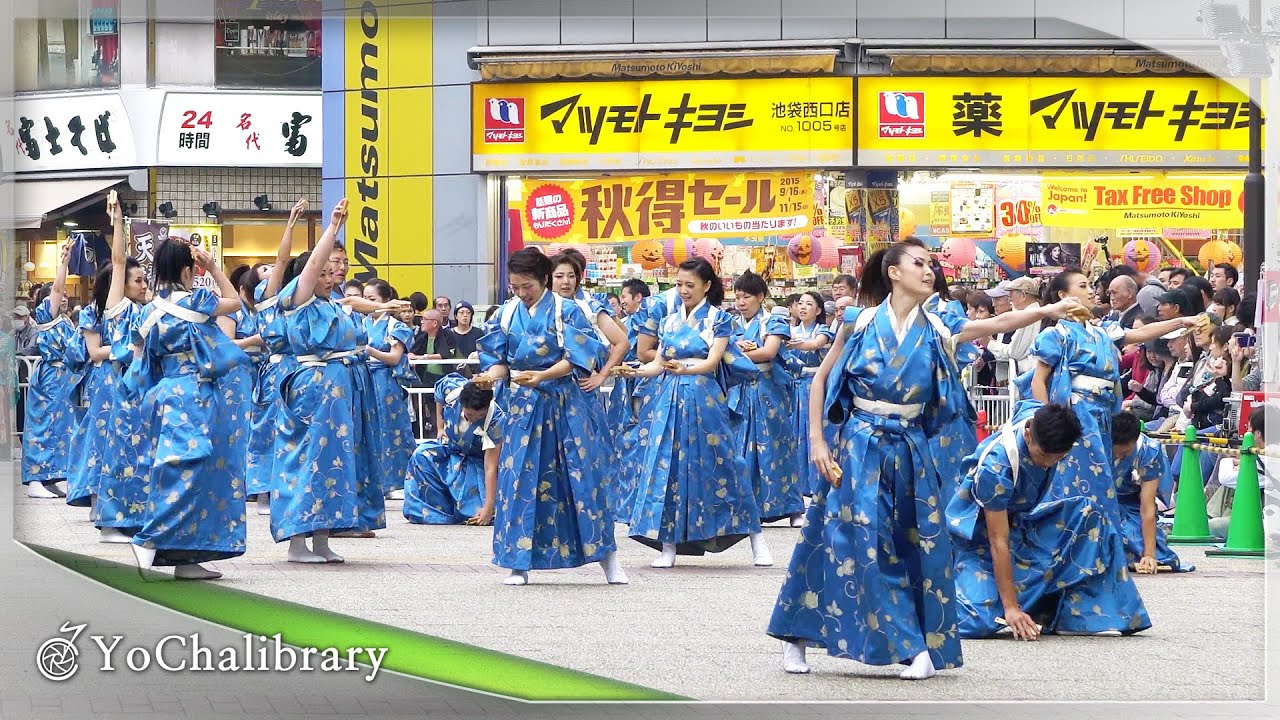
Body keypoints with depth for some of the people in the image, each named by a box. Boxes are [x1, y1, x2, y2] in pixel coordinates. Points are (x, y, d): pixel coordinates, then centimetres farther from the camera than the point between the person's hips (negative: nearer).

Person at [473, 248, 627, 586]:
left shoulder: (567, 312, -2)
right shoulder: (506, 314, 8)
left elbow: (574, 359, -9)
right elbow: (499, 359, 7)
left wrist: (542, 375, -24)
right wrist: (490, 376, -16)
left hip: (563, 403, -3)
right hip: (522, 405, 3)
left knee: (581, 476, -4)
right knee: (519, 479, -1)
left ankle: (608, 559, 3)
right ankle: (519, 564, 5)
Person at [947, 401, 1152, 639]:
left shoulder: (1046, 420, -17)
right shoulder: (996, 466, -36)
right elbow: (998, 542, -34)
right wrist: (1011, 608, -34)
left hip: (1023, 517, 8)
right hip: (978, 533, -8)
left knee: (1089, 515, -16)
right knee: (979, 622, -27)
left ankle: (1081, 614, -13)